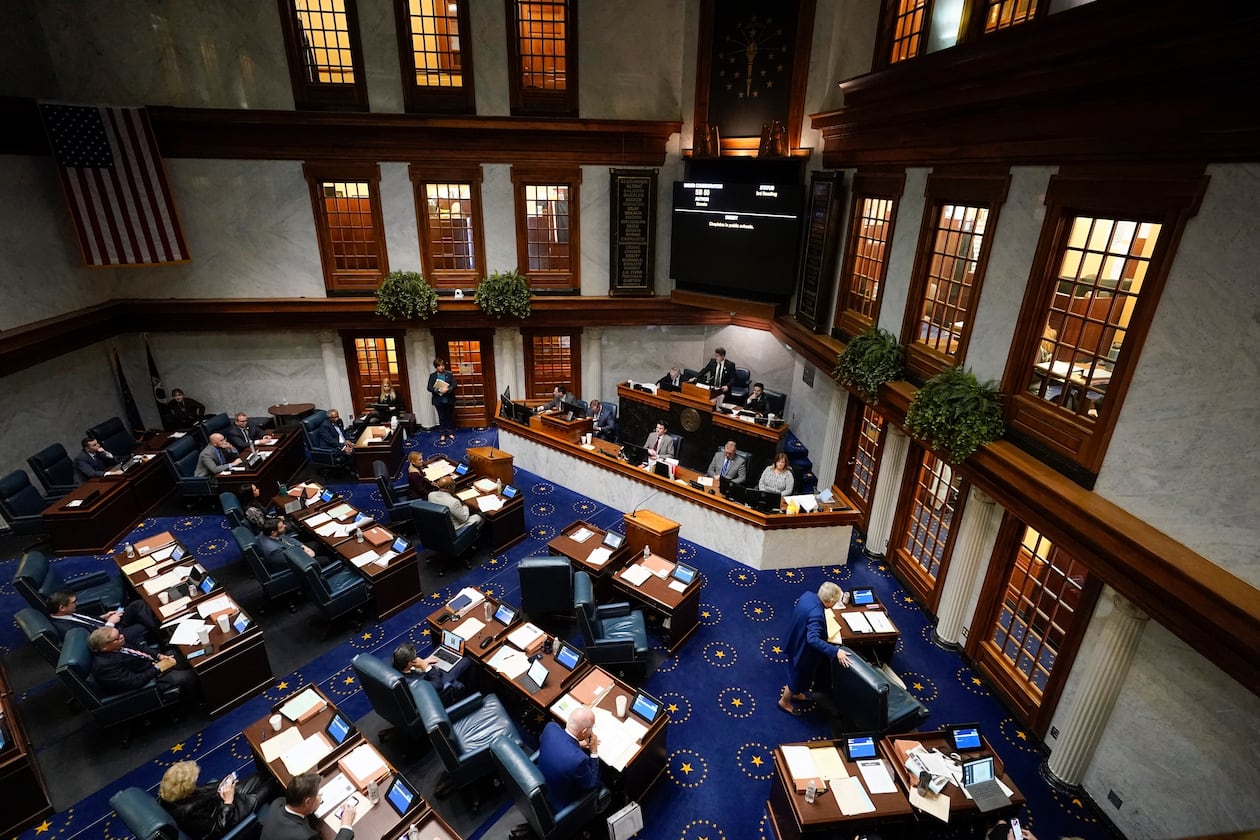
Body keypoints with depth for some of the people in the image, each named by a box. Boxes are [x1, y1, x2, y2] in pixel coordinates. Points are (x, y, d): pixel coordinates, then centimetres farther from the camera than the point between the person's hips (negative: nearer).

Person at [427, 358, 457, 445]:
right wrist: (438, 390, -21)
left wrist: (447, 389, -25)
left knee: (450, 417, 11)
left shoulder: (449, 374, -1)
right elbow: (429, 387, -5)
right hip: (438, 401, 0)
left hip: (449, 400, 0)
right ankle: (442, 434, 19)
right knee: (441, 418, 9)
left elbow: (454, 385, -7)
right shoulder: (432, 375, 0)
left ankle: (450, 433, 23)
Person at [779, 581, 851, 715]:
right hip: (803, 649, -9)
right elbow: (812, 639, -46)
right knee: (799, 677, 17)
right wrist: (835, 651, -48)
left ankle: (793, 692, 55)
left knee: (796, 673, 32)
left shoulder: (808, 595, -12)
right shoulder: (816, 614, -39)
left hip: (796, 642, 9)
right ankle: (784, 701, 39)